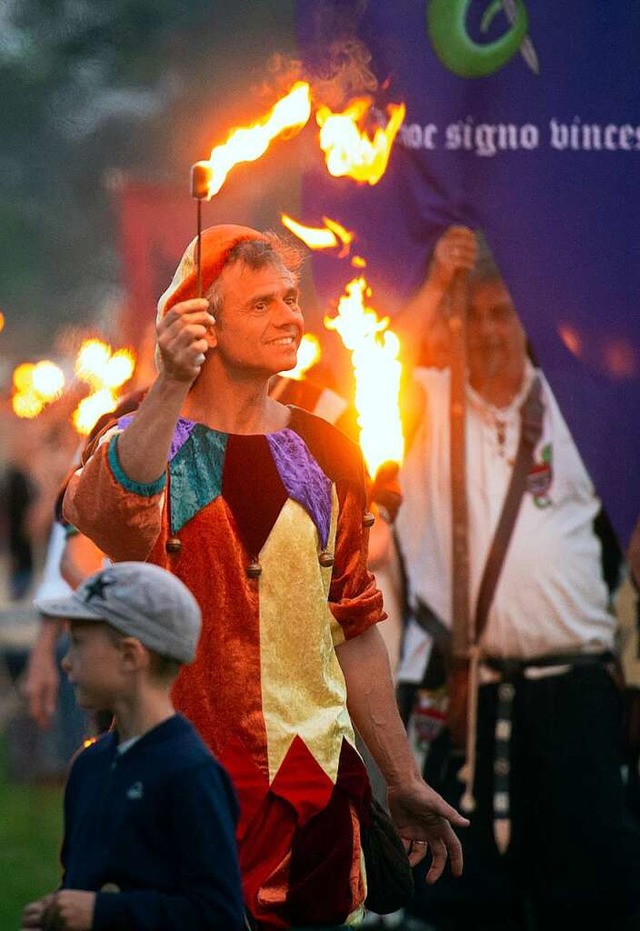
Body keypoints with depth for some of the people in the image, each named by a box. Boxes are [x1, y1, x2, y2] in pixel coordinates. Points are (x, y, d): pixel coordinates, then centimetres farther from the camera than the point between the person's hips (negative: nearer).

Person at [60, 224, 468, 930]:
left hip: (316, 784, 4)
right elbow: (106, 514, -27)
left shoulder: (324, 455, 11)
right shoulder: (142, 441, -2)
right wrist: (170, 387, -40)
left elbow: (353, 632, 14)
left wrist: (404, 784, 11)